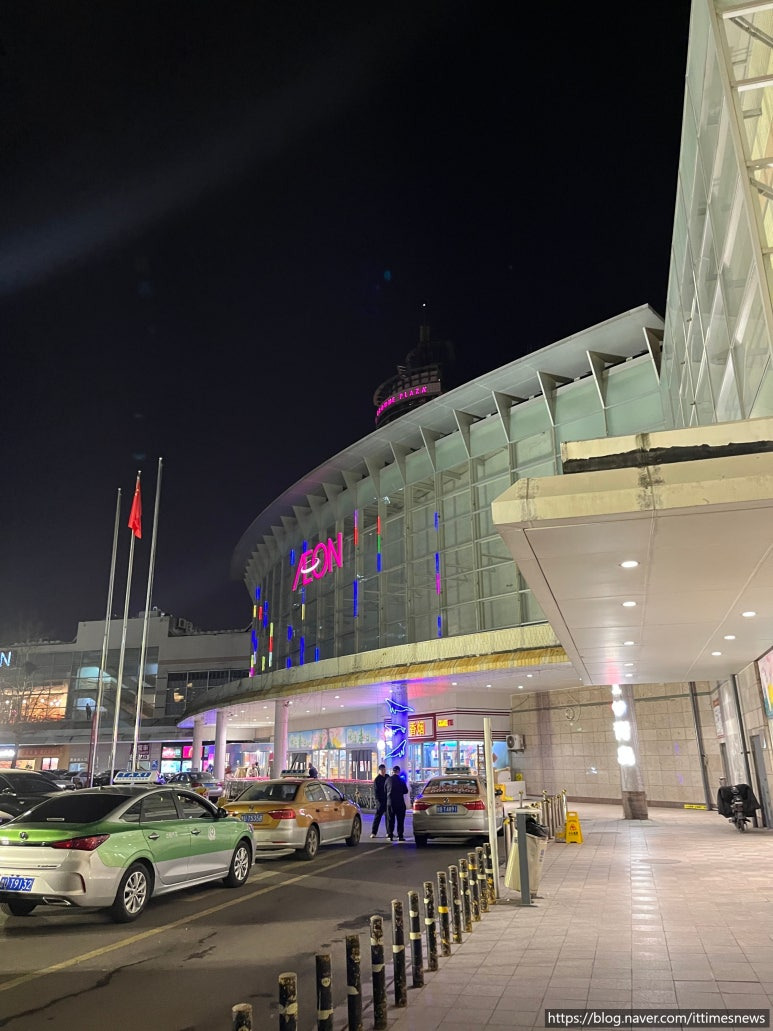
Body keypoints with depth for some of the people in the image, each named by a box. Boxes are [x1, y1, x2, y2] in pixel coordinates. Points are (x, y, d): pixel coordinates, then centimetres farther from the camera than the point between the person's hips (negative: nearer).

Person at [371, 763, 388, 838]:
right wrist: (378, 800, -16)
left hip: (387, 800, 6)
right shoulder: (377, 779, -7)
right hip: (380, 801, -6)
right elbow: (376, 792, -9)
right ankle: (373, 833, -3)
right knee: (378, 816, -6)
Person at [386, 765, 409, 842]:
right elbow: (406, 791, 3)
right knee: (400, 819, 5)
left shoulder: (388, 779, 0)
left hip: (390, 802, 2)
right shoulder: (401, 780, -4)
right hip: (400, 802, -2)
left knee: (390, 819, 7)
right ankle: (400, 836, 1)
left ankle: (390, 835, 5)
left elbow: (385, 790, 8)